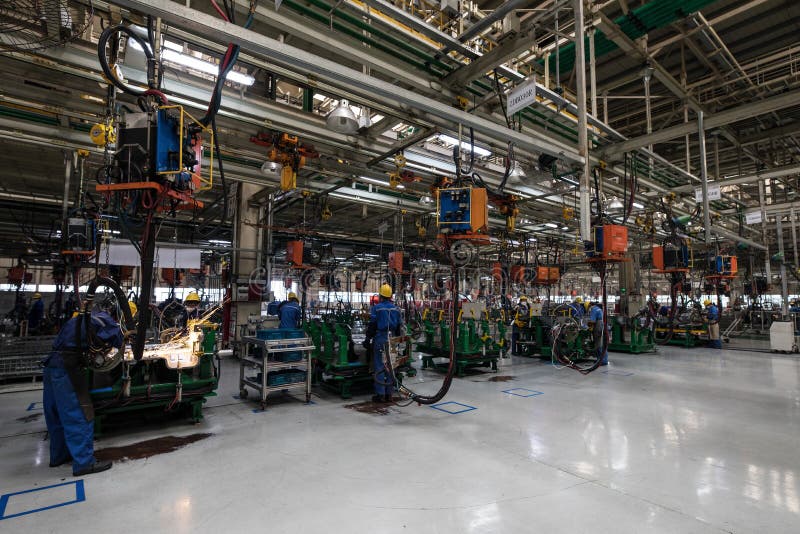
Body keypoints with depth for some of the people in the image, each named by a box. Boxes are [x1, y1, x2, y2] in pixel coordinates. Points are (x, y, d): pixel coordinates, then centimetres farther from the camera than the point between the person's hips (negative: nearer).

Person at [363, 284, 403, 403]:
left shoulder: (376, 308, -6)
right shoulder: (396, 309, 9)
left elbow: (372, 326, -7)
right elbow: (399, 327, 14)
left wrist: (368, 339, 0)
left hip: (380, 339, -4)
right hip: (392, 340, 5)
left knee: (379, 366, 1)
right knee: (390, 366, 10)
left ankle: (380, 394, 2)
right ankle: (389, 393, 15)